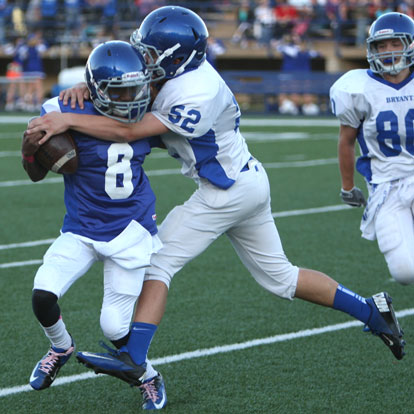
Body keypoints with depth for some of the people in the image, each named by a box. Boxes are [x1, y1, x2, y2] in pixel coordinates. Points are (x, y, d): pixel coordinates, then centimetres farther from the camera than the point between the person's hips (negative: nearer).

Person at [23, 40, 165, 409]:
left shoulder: (146, 115, -6)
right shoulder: (69, 115, -16)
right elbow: (37, 174, -5)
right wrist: (29, 150, -23)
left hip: (131, 231, 0)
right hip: (81, 229, 0)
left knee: (115, 325, -5)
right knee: (43, 295, -20)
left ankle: (147, 376, 28)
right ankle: (61, 347, 16)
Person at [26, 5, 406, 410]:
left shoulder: (195, 96, -26)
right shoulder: (178, 71, 0)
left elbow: (130, 131, -29)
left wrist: (68, 119, -28)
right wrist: (87, 89, -12)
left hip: (229, 191, -10)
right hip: (248, 182, 10)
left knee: (157, 259, -7)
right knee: (278, 276, 17)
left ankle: (133, 357, -12)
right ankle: (371, 311, 22)